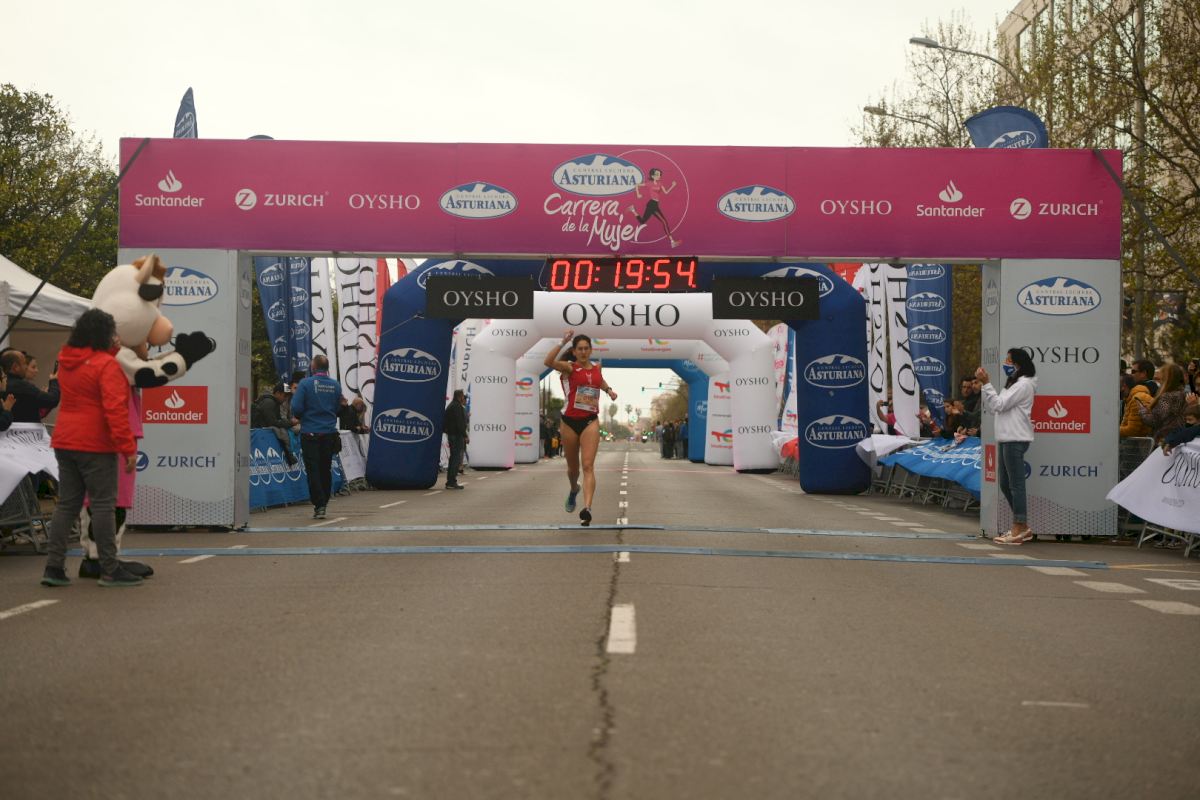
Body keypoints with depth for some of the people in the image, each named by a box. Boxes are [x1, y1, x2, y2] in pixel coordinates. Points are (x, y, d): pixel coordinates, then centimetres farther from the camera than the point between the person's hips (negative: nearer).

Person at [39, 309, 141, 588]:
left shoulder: (67, 361, 9)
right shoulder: (107, 365, -15)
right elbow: (115, 409, -21)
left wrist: (113, 349, 16)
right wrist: (128, 448, -20)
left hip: (65, 442, 8)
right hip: (95, 445, -8)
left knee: (67, 504, 12)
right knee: (103, 504, -2)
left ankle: (53, 567, 10)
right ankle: (110, 570, 2)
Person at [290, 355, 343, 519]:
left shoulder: (305, 383, -10)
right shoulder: (336, 386, 3)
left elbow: (296, 408, -13)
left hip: (310, 433, -4)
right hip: (329, 433, 4)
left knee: (313, 470, 0)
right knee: (325, 470, 14)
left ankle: (319, 505, -6)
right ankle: (323, 503, 23)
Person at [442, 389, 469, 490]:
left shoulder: (451, 406, 19)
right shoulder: (457, 407, -14)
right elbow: (460, 424, -21)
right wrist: (465, 435, -17)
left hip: (451, 435, 11)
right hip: (457, 435, -11)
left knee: (454, 458, 15)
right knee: (457, 458, -9)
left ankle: (450, 481, 19)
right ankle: (452, 482, -11)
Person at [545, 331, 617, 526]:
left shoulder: (597, 367, 8)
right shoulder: (569, 367, -5)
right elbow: (548, 361, -27)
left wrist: (608, 389, 16)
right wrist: (563, 342, -32)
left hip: (590, 422, 1)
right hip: (570, 421, -1)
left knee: (588, 466, -16)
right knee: (573, 467, 15)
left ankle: (587, 508, -28)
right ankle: (574, 490, 49)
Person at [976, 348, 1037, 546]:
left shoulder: (1024, 384, -8)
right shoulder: (1013, 383, 23)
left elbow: (999, 404, -14)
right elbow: (992, 407, 17)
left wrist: (986, 383, -13)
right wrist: (984, 383, 9)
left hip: (1016, 439, -10)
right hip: (1005, 439, 10)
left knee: (1016, 484, -7)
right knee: (1004, 483, 12)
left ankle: (1018, 531, -5)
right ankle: (1023, 527, 19)